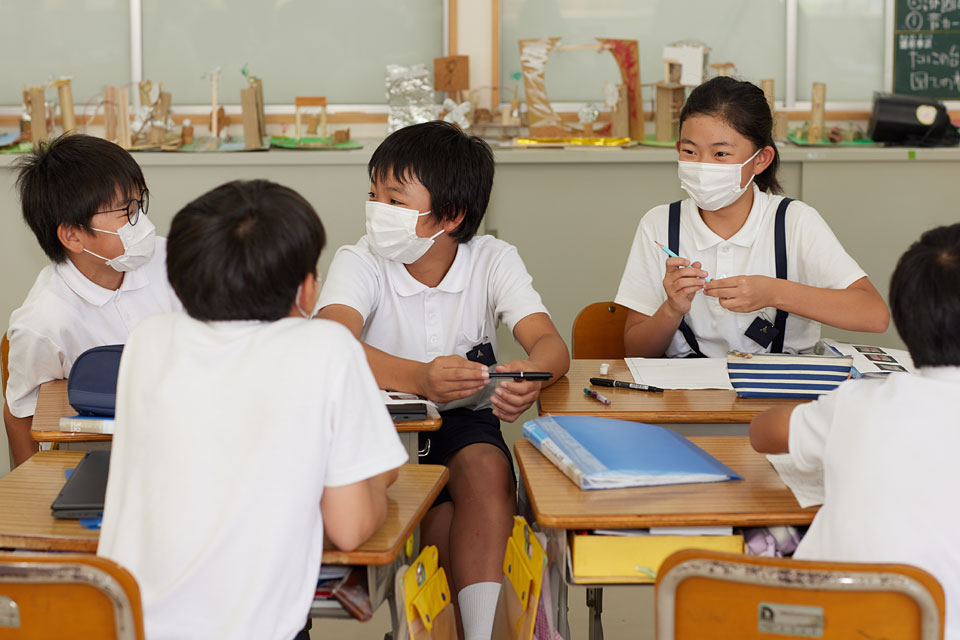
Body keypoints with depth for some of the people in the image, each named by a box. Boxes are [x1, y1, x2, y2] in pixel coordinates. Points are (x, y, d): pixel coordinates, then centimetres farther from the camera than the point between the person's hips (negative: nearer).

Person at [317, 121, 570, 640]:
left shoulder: (493, 261, -3)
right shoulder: (359, 263, -8)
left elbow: (550, 343, -16)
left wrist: (529, 376, -43)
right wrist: (421, 378, -48)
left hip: (465, 421, 1)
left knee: (487, 471, -32)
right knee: (442, 522, -29)